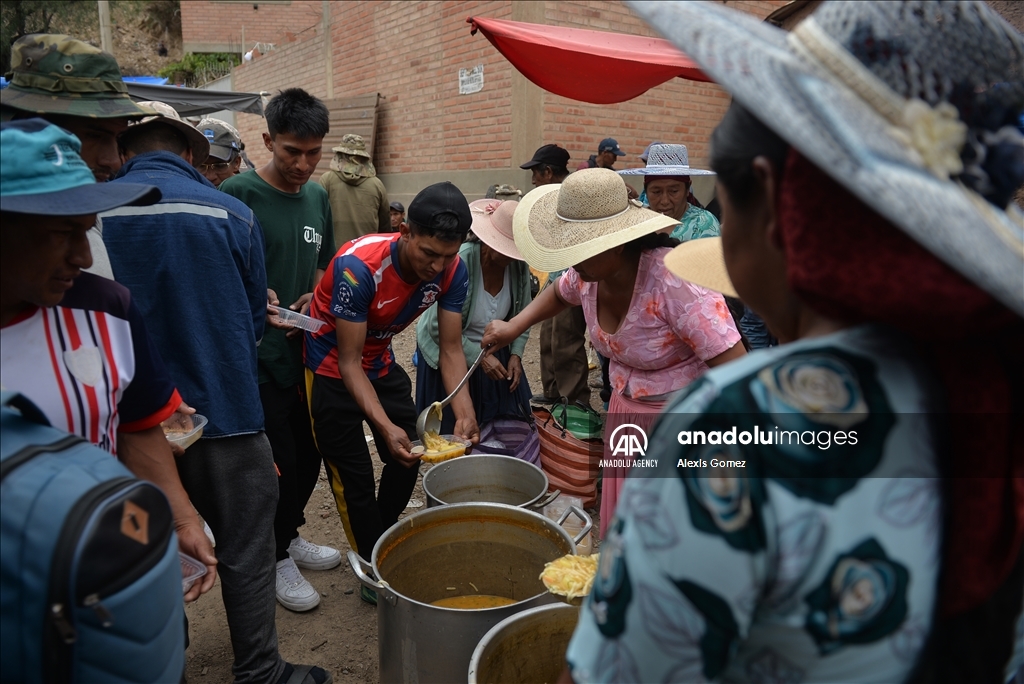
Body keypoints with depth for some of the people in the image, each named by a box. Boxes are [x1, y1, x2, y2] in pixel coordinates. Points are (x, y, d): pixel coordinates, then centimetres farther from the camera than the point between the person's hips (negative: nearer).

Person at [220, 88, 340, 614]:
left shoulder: (317, 196, 9)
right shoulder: (238, 193, -12)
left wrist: (313, 297, -1)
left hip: (303, 349, 7)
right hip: (258, 354, -6)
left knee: (308, 453, 16)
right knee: (278, 461, 3)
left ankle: (290, 535, 39)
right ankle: (277, 559, 24)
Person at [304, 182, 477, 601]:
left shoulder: (453, 270, -20)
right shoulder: (358, 266, -36)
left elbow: (451, 349, -15)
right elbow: (349, 363, -30)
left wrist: (464, 412, -31)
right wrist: (386, 427, -40)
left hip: (380, 361, 6)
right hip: (331, 366, -5)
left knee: (408, 460, 10)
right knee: (354, 476, -2)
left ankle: (382, 542, 35)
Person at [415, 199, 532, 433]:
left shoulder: (519, 265, -12)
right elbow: (439, 328, -23)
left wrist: (516, 354, -7)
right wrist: (479, 357, -22)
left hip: (494, 353, 5)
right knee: (453, 432, 3)